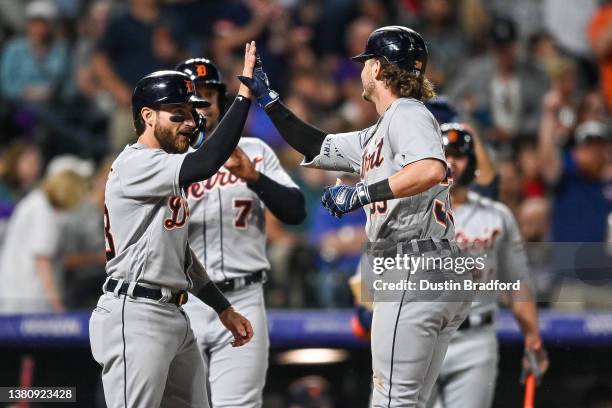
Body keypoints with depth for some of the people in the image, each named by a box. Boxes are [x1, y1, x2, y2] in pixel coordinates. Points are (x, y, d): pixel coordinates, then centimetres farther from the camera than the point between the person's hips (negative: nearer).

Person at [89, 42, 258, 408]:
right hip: (136, 316, -10)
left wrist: (224, 309, 25)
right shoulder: (134, 164, -12)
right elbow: (205, 165, -27)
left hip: (175, 316, 10)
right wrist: (245, 93, -25)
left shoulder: (166, 173, 20)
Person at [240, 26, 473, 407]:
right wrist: (267, 99, 34)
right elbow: (317, 147, 35)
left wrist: (362, 193, -25)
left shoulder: (407, 114, -6)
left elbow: (433, 170, -25)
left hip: (415, 273, -10)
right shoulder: (376, 136, 25)